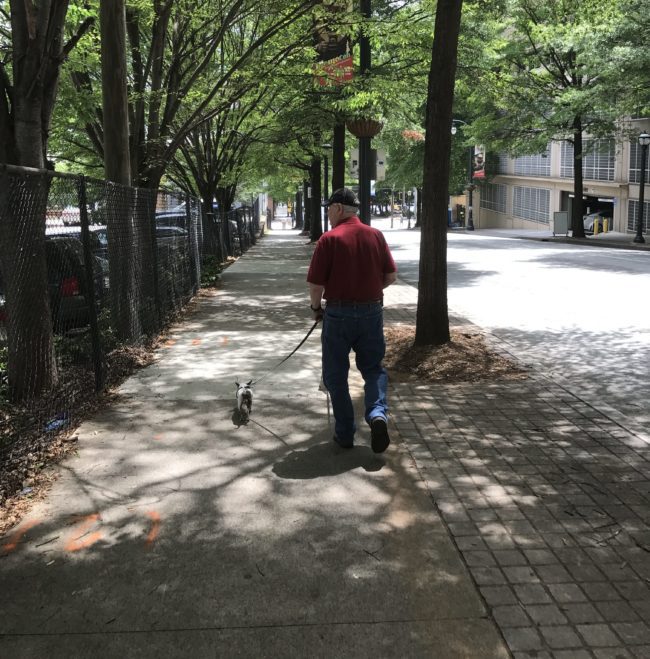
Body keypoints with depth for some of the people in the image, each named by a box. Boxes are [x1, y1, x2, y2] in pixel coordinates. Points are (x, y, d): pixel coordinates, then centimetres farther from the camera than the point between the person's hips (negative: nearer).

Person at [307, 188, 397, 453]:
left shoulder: (329, 239, -11)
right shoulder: (376, 236, 2)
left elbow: (315, 283, -11)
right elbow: (391, 276, 4)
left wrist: (316, 307, 7)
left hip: (338, 313, -3)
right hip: (372, 311, 4)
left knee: (336, 375, 11)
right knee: (373, 368, 18)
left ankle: (345, 433, 15)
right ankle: (377, 413, -7)